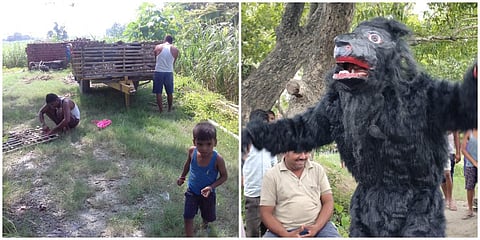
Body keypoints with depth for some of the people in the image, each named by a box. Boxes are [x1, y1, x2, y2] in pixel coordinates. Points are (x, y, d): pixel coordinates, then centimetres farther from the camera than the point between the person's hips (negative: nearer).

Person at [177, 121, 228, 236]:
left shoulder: (218, 159, -32)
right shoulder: (192, 151, -22)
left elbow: (224, 176, -16)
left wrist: (211, 187, -29)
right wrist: (182, 176, 13)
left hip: (207, 193, -1)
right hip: (192, 191, 1)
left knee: (208, 216, 23)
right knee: (188, 217, 0)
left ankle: (205, 223, 60)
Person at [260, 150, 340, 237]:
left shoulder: (318, 169, 6)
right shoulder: (271, 175, -2)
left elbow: (328, 202, 4)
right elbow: (266, 213, -3)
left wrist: (317, 227, -12)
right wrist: (286, 235, -16)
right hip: (283, 230, -1)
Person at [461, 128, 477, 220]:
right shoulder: (469, 133, 1)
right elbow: (463, 149, -2)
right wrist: (474, 162, -7)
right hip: (470, 165, 0)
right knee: (470, 187, 3)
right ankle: (470, 211, 15)